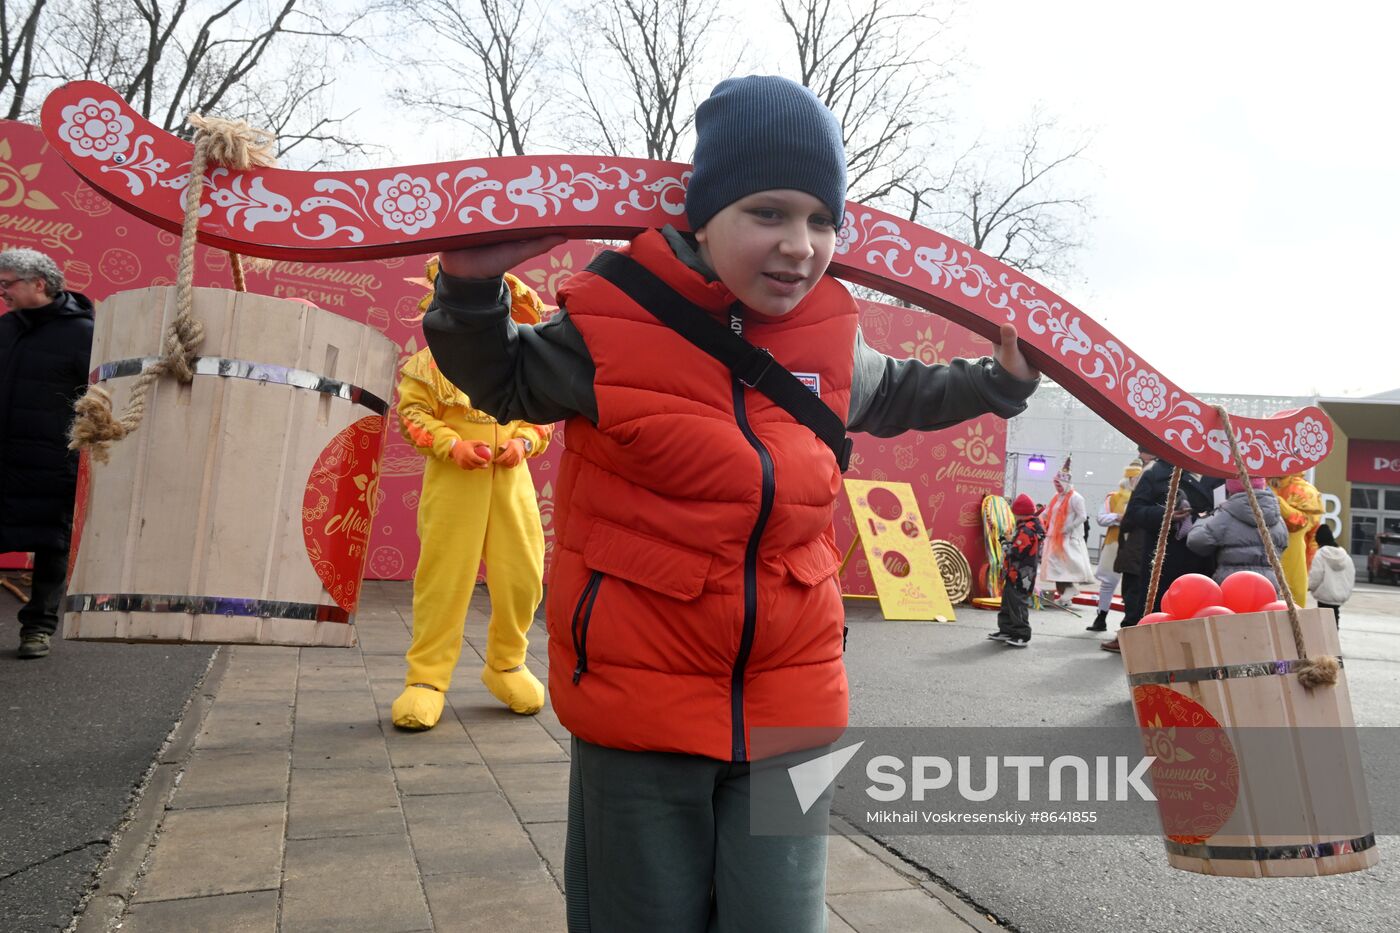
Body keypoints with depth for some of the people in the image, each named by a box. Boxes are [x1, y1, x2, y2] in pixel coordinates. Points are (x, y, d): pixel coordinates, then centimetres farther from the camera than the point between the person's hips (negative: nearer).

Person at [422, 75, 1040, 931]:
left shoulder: (831, 338, 0)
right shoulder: (614, 320, -11)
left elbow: (895, 396, 23)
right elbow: (503, 380, 7)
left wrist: (1001, 379, 16)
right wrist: (472, 290, -8)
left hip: (791, 698, 3)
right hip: (639, 693, -2)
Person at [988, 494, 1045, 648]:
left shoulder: (1026, 530, -21)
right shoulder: (1034, 526, 12)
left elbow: (1016, 552, -26)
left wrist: (1006, 548, -9)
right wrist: (1009, 545, 8)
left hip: (1019, 575, -11)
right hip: (1017, 575, 11)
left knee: (1017, 604, -5)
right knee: (1008, 602, 17)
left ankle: (1022, 635, 2)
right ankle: (1006, 630, 25)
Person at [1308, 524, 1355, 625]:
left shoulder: (1320, 554, -13)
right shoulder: (1344, 554, 8)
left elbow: (1315, 577, -15)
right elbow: (1351, 576, 11)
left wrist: (1308, 586, 4)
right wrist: (1346, 591, 21)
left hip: (1325, 595, -7)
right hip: (1340, 595, 7)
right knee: (1334, 622, 15)